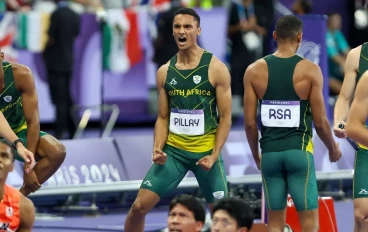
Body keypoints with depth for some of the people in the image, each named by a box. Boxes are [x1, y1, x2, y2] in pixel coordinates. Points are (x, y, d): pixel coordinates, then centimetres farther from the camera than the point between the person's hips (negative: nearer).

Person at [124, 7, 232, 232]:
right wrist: (158, 149, -7)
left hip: (206, 151, -3)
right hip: (173, 149, 3)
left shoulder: (216, 68, -7)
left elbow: (225, 118, -6)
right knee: (139, 206, -5)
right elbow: (163, 118, 10)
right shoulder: (165, 72, 4)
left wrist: (214, 155, -16)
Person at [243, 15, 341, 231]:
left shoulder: (254, 71, 1)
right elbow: (320, 121, -6)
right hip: (299, 150, -3)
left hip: (269, 152, 3)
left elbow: (250, 122, 1)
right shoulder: (310, 70, -7)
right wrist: (333, 148, 12)